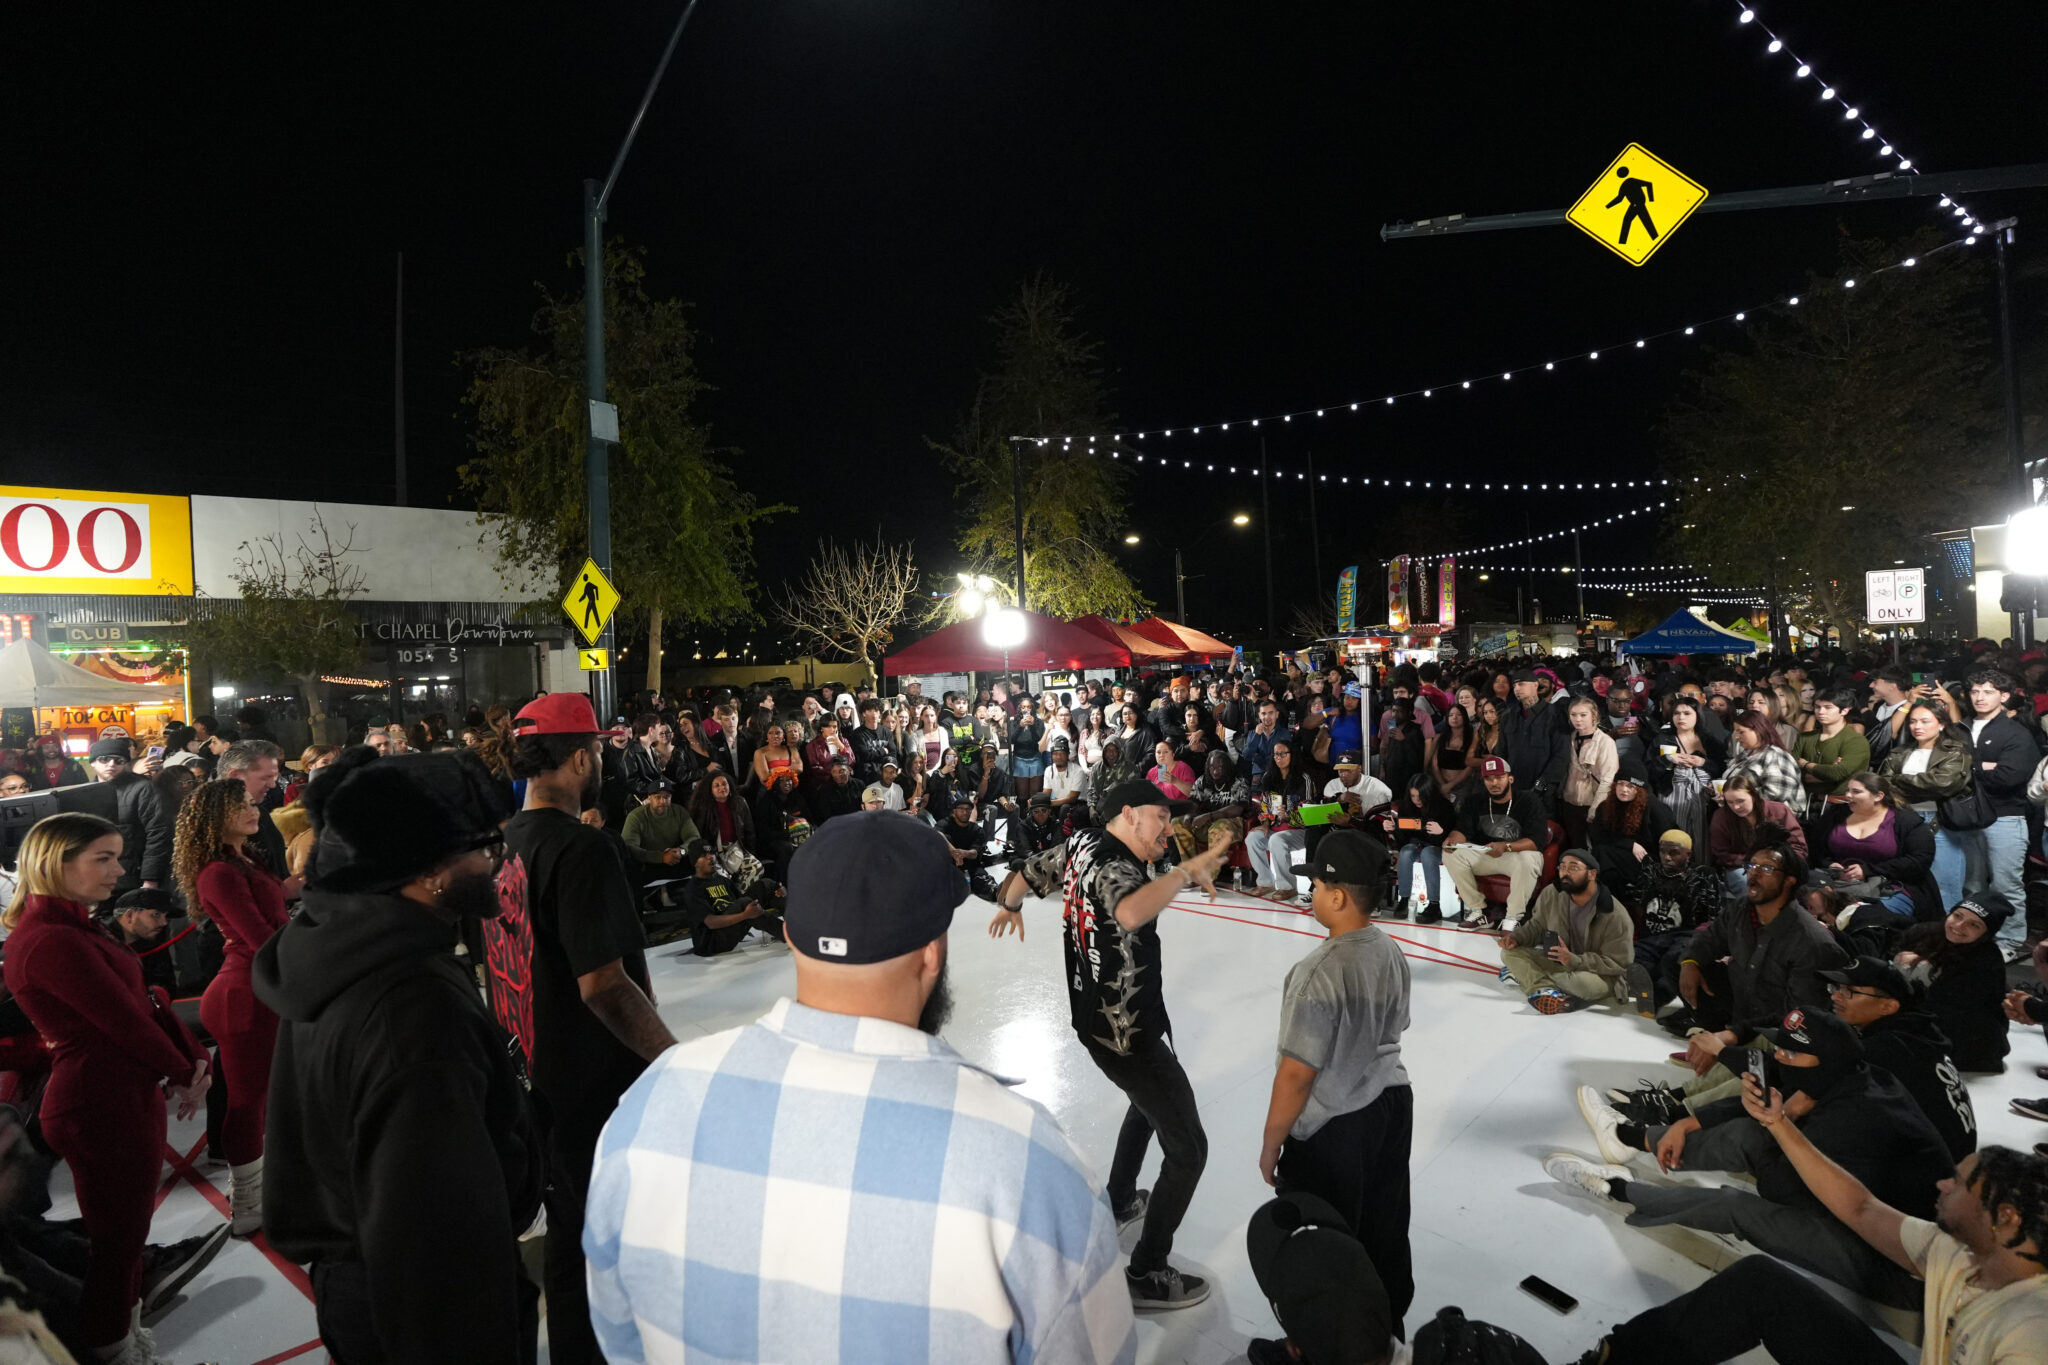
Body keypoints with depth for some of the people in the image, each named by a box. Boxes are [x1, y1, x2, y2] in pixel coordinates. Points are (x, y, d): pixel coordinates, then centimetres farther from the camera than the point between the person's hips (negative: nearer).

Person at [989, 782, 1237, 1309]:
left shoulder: (1080, 845, 0)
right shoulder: (1115, 867, -26)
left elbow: (1022, 877, 15)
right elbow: (1130, 914, -50)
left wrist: (1010, 906, 36)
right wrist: (1185, 871, -37)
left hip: (1096, 1018, 10)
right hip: (1129, 1033, -10)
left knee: (1148, 1101, 35)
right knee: (1188, 1148, 1)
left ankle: (1118, 1202, 53)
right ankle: (1146, 1274, 11)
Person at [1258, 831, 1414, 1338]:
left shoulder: (1319, 973, -29)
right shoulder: (1391, 951, -4)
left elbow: (1297, 1073, -23)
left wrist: (1271, 1145, -10)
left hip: (1332, 1132, -8)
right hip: (1391, 1104, 8)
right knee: (1384, 1234, 24)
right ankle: (1389, 1328, 43)